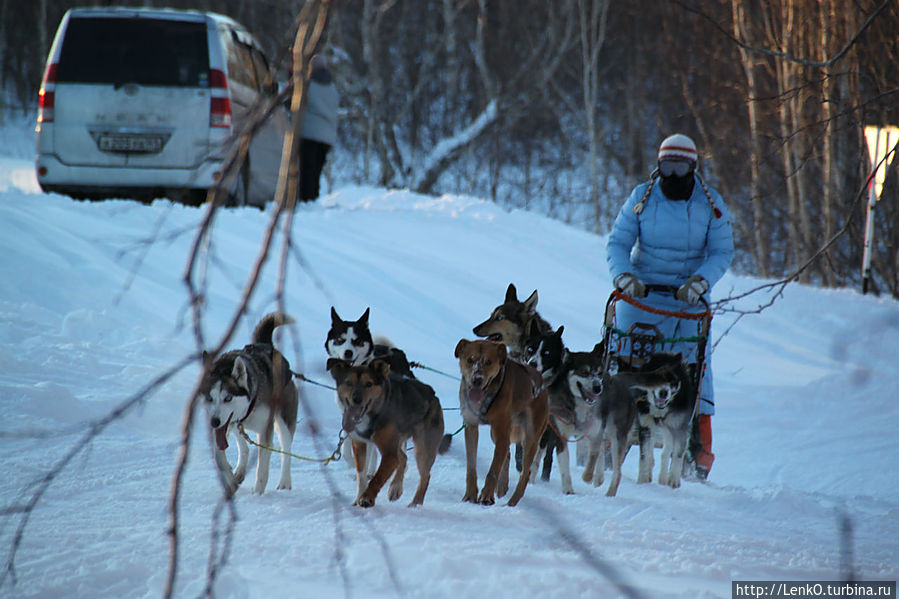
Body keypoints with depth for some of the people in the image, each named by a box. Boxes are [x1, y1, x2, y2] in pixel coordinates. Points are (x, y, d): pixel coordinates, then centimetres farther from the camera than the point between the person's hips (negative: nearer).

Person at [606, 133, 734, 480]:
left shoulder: (710, 204, 0)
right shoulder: (642, 197, -1)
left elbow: (722, 252, -2)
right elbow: (618, 241, -1)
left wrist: (701, 281, -19)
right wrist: (623, 275, -19)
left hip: (689, 298, 0)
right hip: (642, 293, 0)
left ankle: (698, 451, -3)